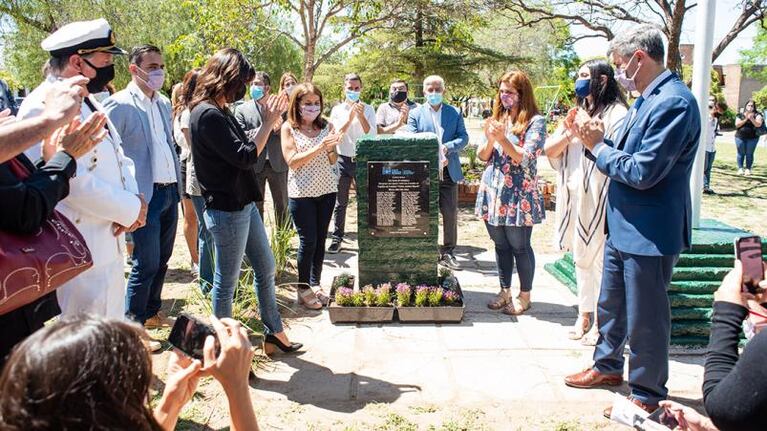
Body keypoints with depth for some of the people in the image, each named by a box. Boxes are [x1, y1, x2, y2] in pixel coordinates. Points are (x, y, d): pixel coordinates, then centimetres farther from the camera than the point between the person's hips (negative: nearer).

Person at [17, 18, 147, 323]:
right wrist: (130, 210, -15)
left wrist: (133, 199, -6)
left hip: (109, 244, 10)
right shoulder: (45, 106, -18)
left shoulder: (88, 102, 14)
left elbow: (119, 158, 14)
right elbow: (74, 180, -26)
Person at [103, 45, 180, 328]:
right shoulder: (120, 104, -10)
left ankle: (151, 313, 31)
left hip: (169, 191, 7)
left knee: (161, 261, 16)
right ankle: (132, 324, 11)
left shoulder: (163, 103, 13)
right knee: (146, 264, -4)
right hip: (144, 196, -7)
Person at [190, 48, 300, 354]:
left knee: (266, 269, 18)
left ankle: (275, 331, 31)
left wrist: (270, 120, 7)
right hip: (226, 210, -10)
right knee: (227, 282, 4)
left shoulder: (219, 111, 10)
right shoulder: (207, 114, -20)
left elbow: (244, 147, 13)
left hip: (244, 204, 10)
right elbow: (245, 157, -22)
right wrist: (268, 123, -14)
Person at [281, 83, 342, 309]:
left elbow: (333, 161, 7)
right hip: (301, 192, -4)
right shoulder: (289, 128, -4)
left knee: (320, 239, 9)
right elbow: (292, 161, -13)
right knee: (308, 240, -2)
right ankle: (303, 289, 11)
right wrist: (319, 147, -21)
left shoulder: (326, 126, 5)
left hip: (326, 189, 4)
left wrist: (331, 148, -15)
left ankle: (315, 283, 22)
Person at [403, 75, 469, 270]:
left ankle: (447, 252, 14)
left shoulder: (454, 113, 10)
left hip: (448, 171, 1)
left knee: (450, 213, 3)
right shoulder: (415, 113, 6)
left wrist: (448, 147, -15)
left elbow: (463, 137, 3)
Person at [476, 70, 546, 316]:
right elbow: (482, 156, 9)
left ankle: (525, 295, 17)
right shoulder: (497, 119, 11)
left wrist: (503, 139, -23)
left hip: (519, 196, -5)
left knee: (519, 247, 2)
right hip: (492, 192, 5)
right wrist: (490, 140, -11)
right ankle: (505, 291, 26)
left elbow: (526, 159, -14)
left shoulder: (535, 121, -5)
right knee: (500, 245, 13)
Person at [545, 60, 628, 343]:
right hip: (575, 198, 7)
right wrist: (569, 134, -6)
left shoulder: (616, 114, -7)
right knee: (581, 258, 14)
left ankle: (601, 322, 10)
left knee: (600, 261, -1)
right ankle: (584, 314, 26)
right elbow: (549, 150, 8)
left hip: (600, 200, -7)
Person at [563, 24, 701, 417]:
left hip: (649, 233, -10)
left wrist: (598, 145, -15)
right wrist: (593, 137, -2)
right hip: (622, 226, 10)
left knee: (645, 318, 5)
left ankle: (647, 394, 23)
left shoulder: (673, 102, -22)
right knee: (610, 304, 23)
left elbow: (642, 171, -27)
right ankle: (608, 366, 42)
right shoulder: (645, 100, 9)